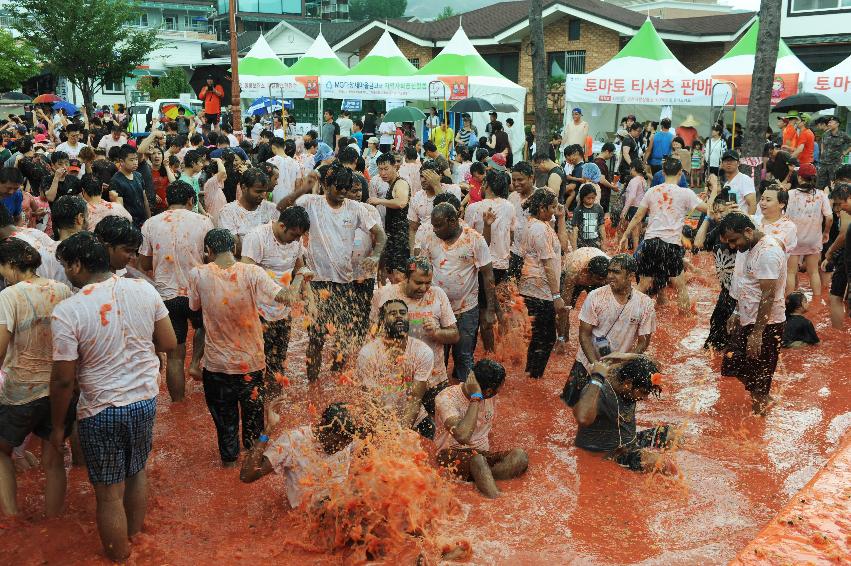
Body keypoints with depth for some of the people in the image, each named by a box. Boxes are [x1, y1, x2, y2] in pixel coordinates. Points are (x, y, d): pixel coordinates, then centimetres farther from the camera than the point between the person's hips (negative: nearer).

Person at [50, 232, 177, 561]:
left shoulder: (67, 312, -20)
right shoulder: (144, 290, -8)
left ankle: (118, 557, 30)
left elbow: (63, 380, -14)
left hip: (101, 412, -5)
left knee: (109, 493, 13)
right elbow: (169, 343, 1)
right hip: (145, 400, 5)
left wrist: (58, 426, 0)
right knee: (137, 472, 26)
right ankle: (134, 535, 47)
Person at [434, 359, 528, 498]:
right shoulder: (446, 398, -19)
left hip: (482, 454, 6)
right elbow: (463, 437, -34)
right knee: (477, 460, -39)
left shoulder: (490, 397, 3)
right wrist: (475, 398, -30)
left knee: (520, 456, -22)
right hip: (453, 455, -6)